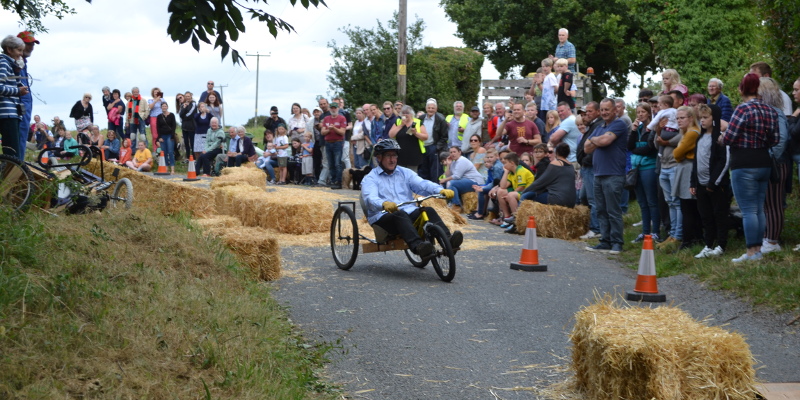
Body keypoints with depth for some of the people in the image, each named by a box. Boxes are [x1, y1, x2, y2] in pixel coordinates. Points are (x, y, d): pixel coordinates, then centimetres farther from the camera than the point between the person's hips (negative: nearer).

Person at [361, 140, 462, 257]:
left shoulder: (405, 173, 22)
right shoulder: (370, 178, 8)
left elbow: (422, 184, 4)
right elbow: (370, 198, -14)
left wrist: (441, 190, -18)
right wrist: (384, 204, -38)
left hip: (410, 213, 4)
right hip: (384, 217, -4)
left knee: (428, 211, -25)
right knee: (400, 215, -36)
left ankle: (448, 241, -47)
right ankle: (418, 247, -59)